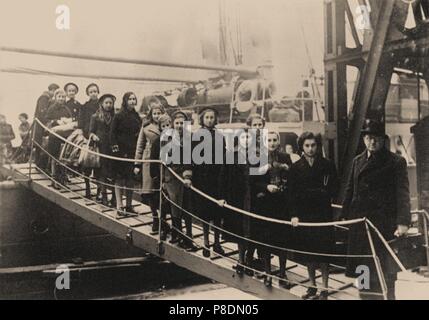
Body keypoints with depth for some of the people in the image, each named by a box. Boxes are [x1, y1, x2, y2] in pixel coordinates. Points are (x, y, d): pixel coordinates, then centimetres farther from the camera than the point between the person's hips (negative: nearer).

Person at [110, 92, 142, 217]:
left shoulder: (137, 117, 12)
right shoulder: (118, 116, -4)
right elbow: (112, 133, -6)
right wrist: (115, 147, -14)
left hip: (133, 151, 5)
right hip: (121, 150, -5)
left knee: (130, 178, 8)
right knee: (120, 178, -2)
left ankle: (129, 205, 17)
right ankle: (119, 206, 1)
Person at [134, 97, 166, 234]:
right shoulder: (146, 127, 6)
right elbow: (140, 146, 10)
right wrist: (137, 164, 7)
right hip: (149, 161, 2)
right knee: (150, 191, 3)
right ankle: (156, 218, 16)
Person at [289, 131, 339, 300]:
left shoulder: (327, 165, -1)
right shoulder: (296, 167, 3)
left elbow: (334, 189, 1)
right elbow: (292, 193, 2)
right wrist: (294, 214, -7)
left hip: (323, 213, -2)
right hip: (303, 214, 2)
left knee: (323, 252, 1)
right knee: (308, 252, 11)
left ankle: (324, 289, 12)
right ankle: (312, 286, 26)